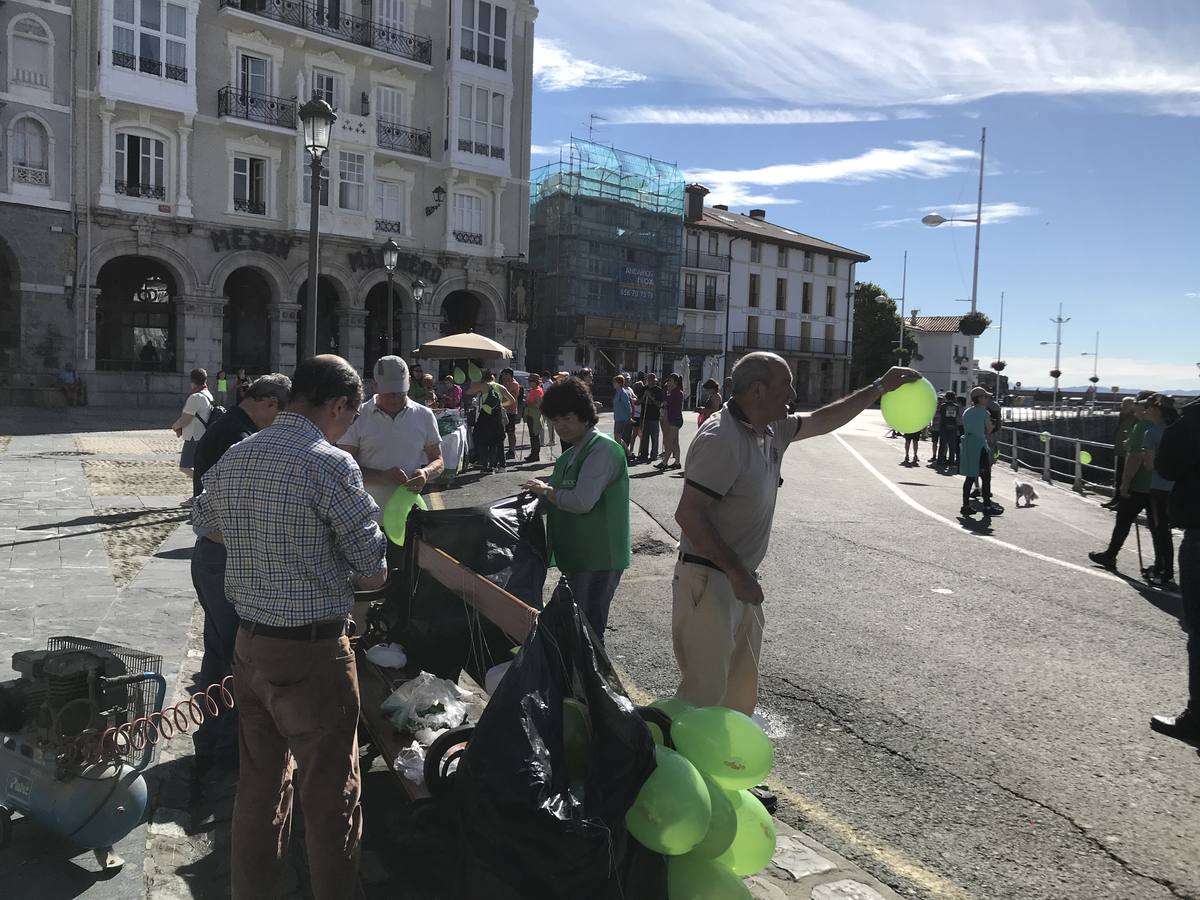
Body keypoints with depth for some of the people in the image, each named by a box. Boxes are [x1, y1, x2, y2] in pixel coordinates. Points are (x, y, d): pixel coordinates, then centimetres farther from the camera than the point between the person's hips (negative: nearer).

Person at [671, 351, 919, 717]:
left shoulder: (773, 430, 6)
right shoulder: (721, 439, -22)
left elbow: (822, 420, 22)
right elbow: (688, 514, -25)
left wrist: (879, 387, 21)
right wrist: (738, 573, -23)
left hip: (739, 580, 9)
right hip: (709, 581, -9)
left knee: (742, 687, 19)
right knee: (706, 690, -3)